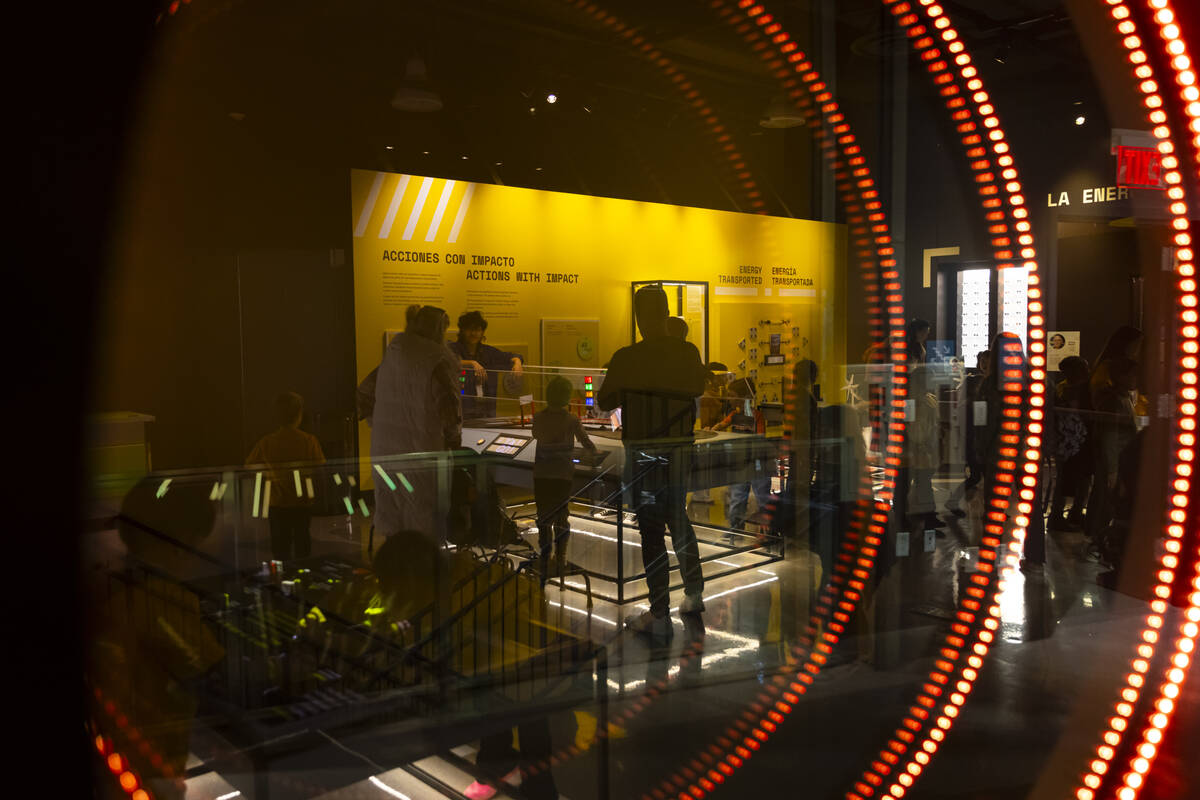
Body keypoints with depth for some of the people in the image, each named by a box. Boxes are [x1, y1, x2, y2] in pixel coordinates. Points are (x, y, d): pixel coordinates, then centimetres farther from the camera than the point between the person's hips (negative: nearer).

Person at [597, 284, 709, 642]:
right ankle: (694, 594, 32)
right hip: (681, 451, 4)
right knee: (679, 520, 22)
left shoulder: (626, 358, -14)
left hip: (644, 454, -4)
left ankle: (660, 618, 7)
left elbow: (604, 402, -1)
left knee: (652, 530, 2)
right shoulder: (689, 353, -3)